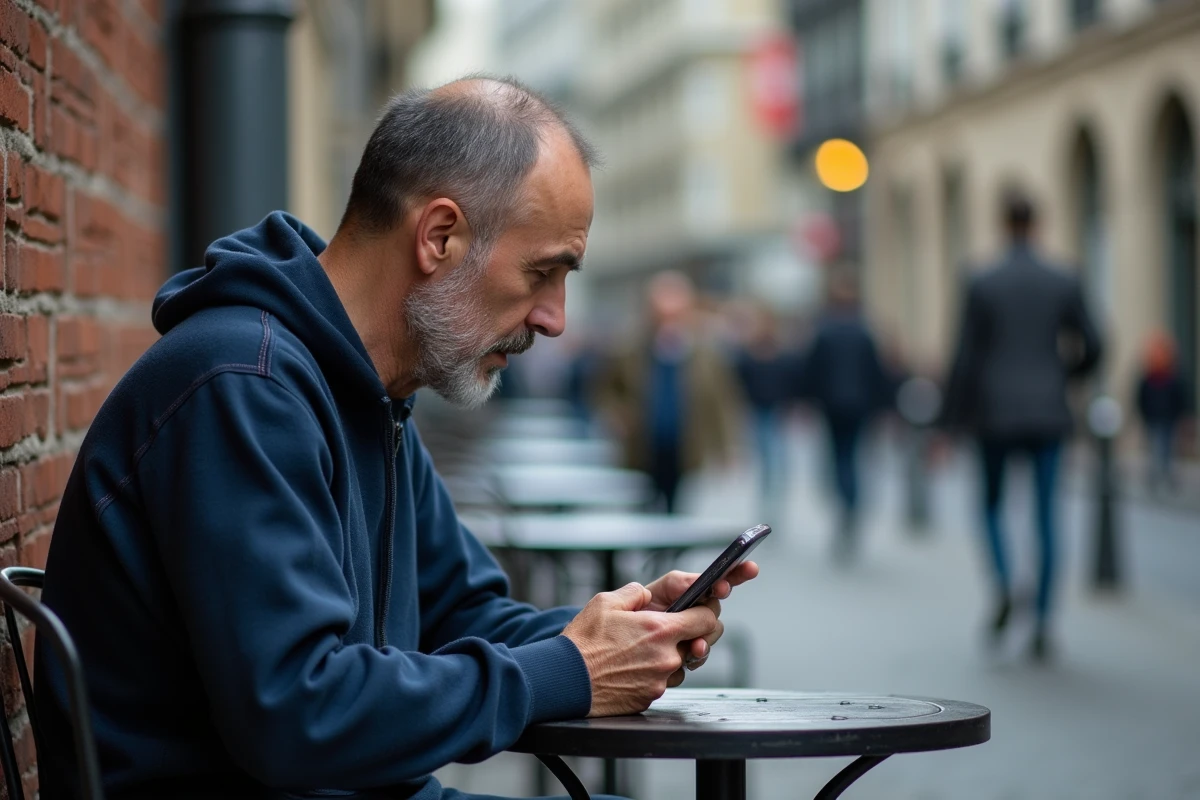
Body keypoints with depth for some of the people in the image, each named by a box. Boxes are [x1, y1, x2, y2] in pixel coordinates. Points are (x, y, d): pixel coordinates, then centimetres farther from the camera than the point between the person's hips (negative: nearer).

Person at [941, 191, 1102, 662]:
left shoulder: (983, 286, -4)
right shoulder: (1064, 284, 1)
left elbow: (966, 358, -5)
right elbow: (1091, 350, 2)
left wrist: (952, 422, 0)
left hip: (996, 414, -1)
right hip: (1047, 414, 1)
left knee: (992, 504, 16)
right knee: (1046, 517, 4)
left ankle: (1003, 585, -10)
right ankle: (1042, 625, -1)